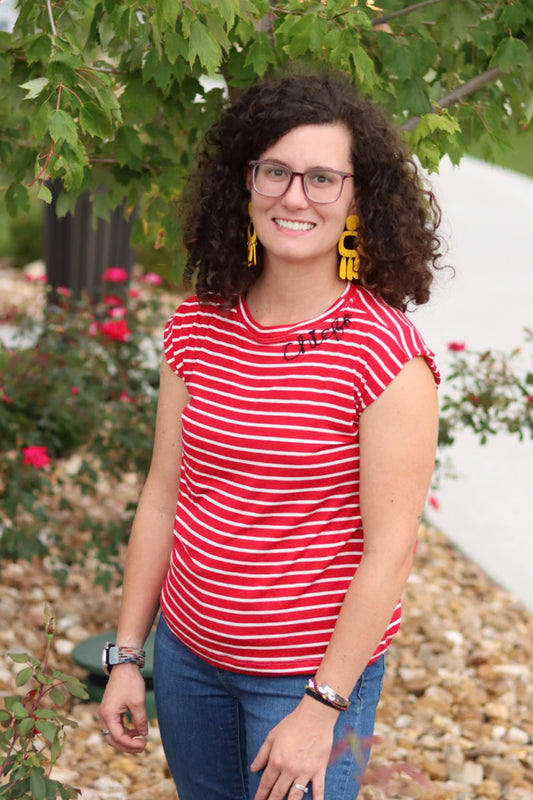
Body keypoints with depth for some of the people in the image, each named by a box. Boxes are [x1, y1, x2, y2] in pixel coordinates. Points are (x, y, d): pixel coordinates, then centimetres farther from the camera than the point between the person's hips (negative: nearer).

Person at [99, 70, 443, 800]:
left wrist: (321, 708, -15)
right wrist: (128, 654, 6)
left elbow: (390, 550, -16)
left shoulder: (387, 353, -17)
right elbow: (163, 497, 4)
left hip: (316, 673, -4)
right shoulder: (196, 331, -3)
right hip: (188, 654, 5)